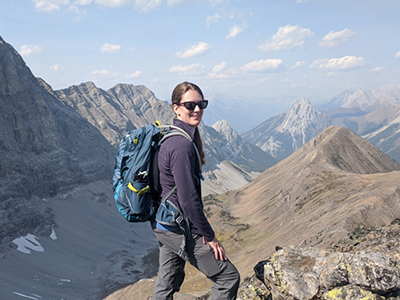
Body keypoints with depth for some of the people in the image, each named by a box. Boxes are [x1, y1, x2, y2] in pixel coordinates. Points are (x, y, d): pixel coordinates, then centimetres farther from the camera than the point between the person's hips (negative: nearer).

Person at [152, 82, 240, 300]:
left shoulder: (171, 136, 7)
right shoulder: (182, 145, -24)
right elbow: (188, 200, -24)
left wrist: (198, 228, 15)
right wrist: (210, 237, -13)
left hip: (162, 225, 10)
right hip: (178, 229, -10)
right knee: (228, 276, 4)